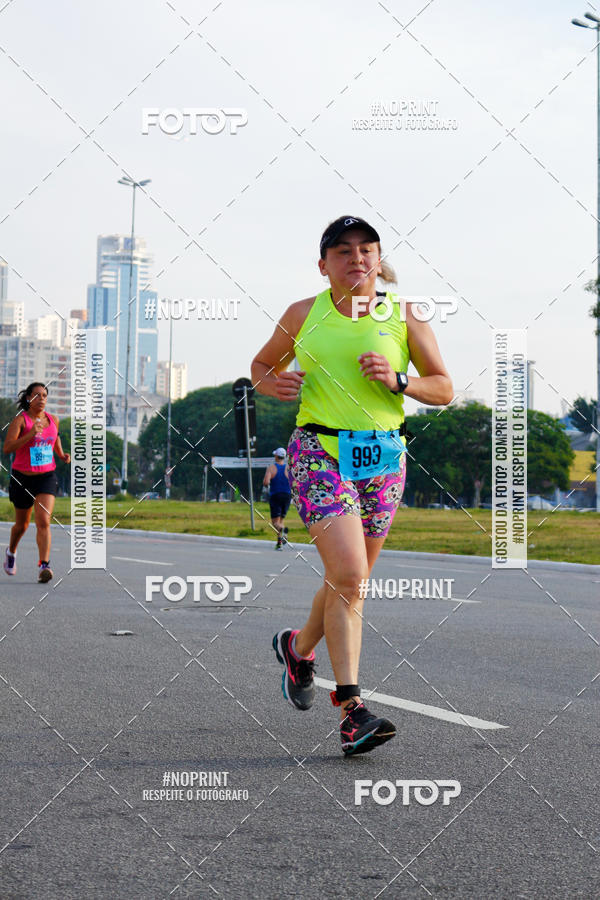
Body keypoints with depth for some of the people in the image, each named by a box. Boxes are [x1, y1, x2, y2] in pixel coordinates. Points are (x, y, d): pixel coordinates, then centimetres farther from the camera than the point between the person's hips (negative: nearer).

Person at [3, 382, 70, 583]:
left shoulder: (53, 420, 4)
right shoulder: (20, 420, -10)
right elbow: (7, 447, -22)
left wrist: (61, 454, 11)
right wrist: (31, 434, -32)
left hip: (47, 476, 2)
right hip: (22, 477, -2)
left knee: (43, 521, -16)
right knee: (22, 524, 15)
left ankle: (44, 566, -23)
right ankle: (11, 552, 46)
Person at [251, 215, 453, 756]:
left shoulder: (405, 316, 4)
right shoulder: (304, 315, 4)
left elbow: (443, 390, 5)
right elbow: (262, 364, 18)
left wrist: (397, 380, -14)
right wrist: (273, 384, -5)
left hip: (383, 458, 3)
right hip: (319, 452, -3)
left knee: (351, 581, 13)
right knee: (348, 576, -18)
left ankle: (299, 648, 43)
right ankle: (351, 708, -16)